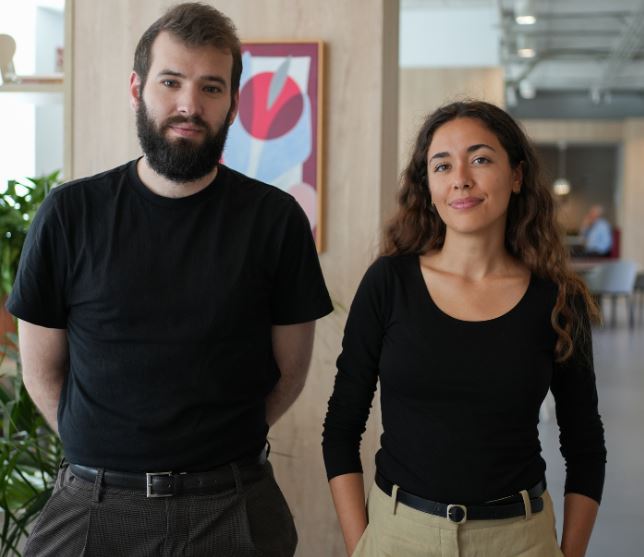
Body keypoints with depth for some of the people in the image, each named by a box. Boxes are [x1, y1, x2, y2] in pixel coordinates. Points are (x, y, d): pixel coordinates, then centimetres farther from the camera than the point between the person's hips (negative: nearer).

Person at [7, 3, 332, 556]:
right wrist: (108, 452, 3)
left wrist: (218, 444, 1)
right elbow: (42, 371, 4)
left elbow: (290, 370, 3)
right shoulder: (70, 214, -3)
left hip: (232, 507, 0)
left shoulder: (276, 219, -4)